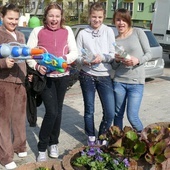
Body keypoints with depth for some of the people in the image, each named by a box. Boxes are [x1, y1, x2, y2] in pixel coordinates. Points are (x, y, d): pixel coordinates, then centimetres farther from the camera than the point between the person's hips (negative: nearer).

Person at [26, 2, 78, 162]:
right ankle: (42, 147, 7)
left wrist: (65, 58, -20)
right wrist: (37, 66, -21)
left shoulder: (67, 31, 3)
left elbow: (75, 52, 0)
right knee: (51, 111, -11)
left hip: (62, 76, 3)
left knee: (58, 111, 12)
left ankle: (54, 143, 31)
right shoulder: (37, 31, -3)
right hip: (45, 76, -3)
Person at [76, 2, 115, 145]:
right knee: (89, 110, 10)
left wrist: (102, 57, -18)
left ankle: (101, 137, 22)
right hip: (87, 75, 0)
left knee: (110, 112, -3)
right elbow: (77, 55, 1)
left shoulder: (108, 31, 5)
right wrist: (83, 60, -20)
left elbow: (113, 54, 1)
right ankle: (91, 138, 30)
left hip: (105, 75, 0)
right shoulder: (83, 33, 4)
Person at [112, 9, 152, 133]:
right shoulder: (114, 40, 7)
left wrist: (137, 60, -19)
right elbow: (114, 66, 8)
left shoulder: (138, 32, 0)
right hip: (119, 82, 3)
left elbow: (149, 54, 0)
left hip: (136, 82, -3)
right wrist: (117, 60, -14)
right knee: (118, 115, 10)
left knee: (132, 117, -5)